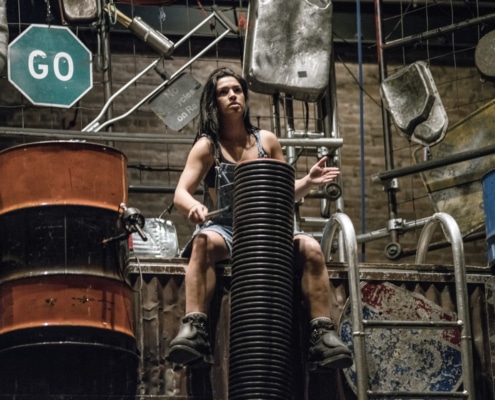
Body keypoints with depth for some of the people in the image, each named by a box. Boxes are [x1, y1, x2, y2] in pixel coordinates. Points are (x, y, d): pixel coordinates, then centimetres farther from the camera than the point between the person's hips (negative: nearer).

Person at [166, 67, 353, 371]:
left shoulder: (266, 141, 10)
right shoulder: (207, 147, 1)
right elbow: (180, 193, -10)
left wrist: (309, 182, -7)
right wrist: (193, 206, -34)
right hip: (223, 229, -3)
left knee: (310, 248, -25)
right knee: (204, 242, -38)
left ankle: (323, 335, -26)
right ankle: (194, 329, -46)